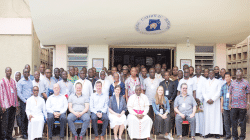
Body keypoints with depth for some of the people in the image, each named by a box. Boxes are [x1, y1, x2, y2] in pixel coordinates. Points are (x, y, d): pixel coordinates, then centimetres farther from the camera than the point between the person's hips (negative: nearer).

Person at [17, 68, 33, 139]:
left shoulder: (31, 81, 15)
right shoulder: (20, 82, 0)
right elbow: (19, 93, -5)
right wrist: (25, 101, -10)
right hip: (24, 102, -4)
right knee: (24, 118, -4)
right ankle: (24, 133, 2)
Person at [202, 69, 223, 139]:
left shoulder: (217, 82, 6)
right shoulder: (206, 82, 14)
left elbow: (218, 92, -3)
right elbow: (203, 92, 8)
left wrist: (213, 99, -11)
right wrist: (207, 99, -6)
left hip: (215, 102, -2)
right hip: (207, 102, 2)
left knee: (216, 117, -5)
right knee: (207, 117, -2)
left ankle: (217, 133, -3)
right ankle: (208, 132, -1)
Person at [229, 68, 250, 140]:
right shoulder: (233, 83, 10)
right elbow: (230, 94, 12)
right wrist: (229, 103, 7)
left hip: (243, 105, -2)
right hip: (234, 105, 2)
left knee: (242, 121, 4)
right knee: (233, 121, 5)